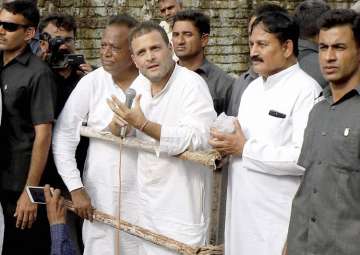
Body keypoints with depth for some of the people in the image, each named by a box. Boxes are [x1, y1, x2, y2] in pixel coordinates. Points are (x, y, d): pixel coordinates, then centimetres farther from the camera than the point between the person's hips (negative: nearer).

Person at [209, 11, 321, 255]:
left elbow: (306, 157, -24)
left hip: (278, 216, -8)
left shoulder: (305, 90, -14)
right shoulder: (253, 88, 13)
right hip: (242, 210, 8)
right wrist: (227, 146, 0)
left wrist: (245, 150, -17)